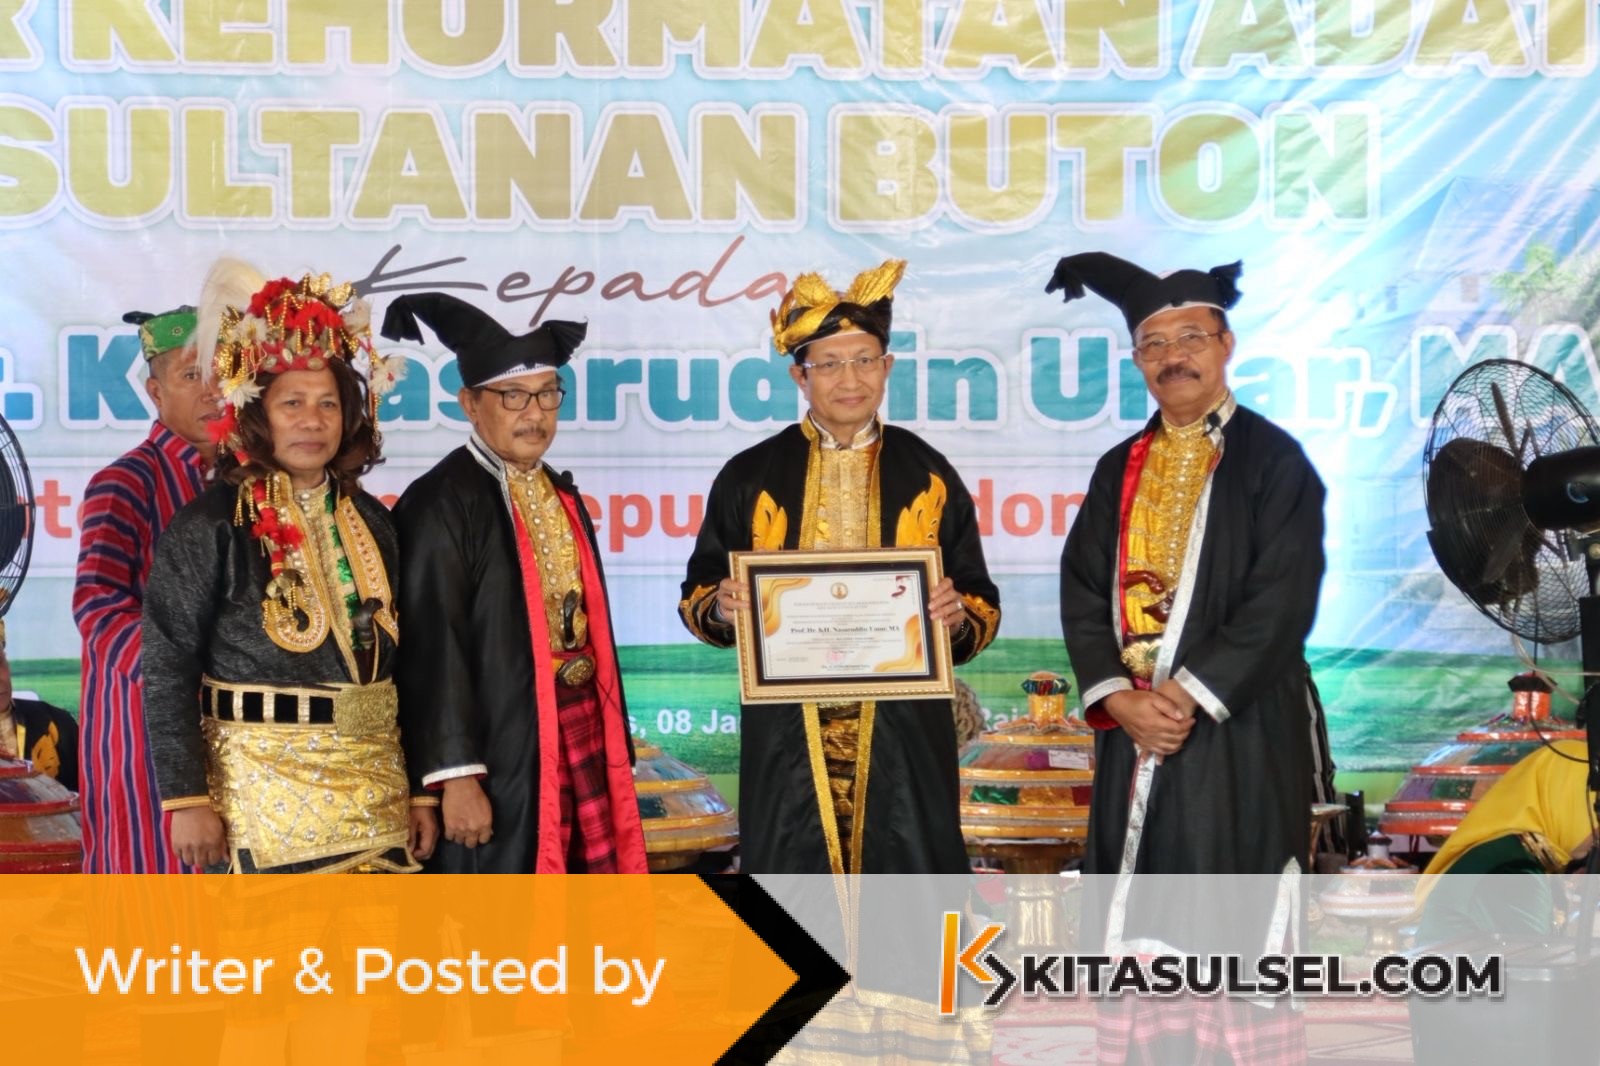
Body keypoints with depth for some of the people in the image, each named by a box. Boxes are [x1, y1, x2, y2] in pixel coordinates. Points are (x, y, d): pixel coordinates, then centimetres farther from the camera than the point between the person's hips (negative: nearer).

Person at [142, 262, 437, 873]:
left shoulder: (370, 523, 10)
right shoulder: (211, 526, -6)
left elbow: (402, 661, 13)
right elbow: (167, 673, -8)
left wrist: (421, 788, 10)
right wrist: (187, 799, -13)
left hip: (376, 794, 5)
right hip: (263, 792, -5)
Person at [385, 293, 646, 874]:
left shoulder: (561, 496, 14)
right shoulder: (440, 504, -12)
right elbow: (432, 647, -17)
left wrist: (613, 746, 17)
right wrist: (456, 774, -21)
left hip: (582, 736, 8)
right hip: (501, 751, -8)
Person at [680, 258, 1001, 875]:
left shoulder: (929, 475, 7)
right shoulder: (750, 476, 7)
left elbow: (982, 604, 9)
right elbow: (697, 596, 10)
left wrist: (959, 615, -13)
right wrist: (722, 608, -12)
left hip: (903, 734, 0)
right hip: (788, 736, 0)